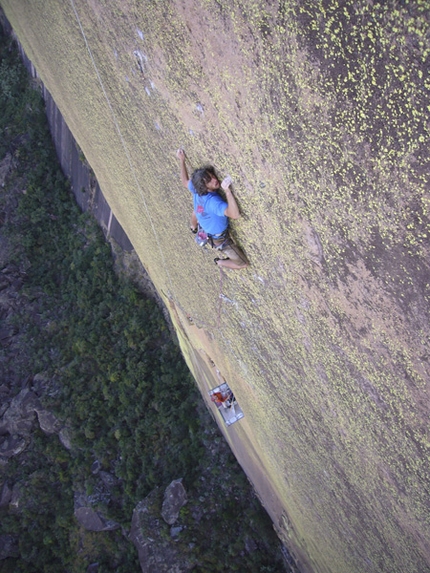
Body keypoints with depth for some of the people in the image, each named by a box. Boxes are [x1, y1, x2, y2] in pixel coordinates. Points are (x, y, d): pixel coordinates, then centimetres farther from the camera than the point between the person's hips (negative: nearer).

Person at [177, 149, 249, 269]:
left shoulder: (195, 189, -21)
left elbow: (185, 181, 4)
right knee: (243, 264, 4)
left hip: (205, 230, 8)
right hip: (219, 240, -8)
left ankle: (193, 228, 71)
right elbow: (235, 214, -56)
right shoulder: (212, 201, -44)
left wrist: (182, 161, 7)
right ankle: (220, 262, 25)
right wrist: (227, 190, -59)